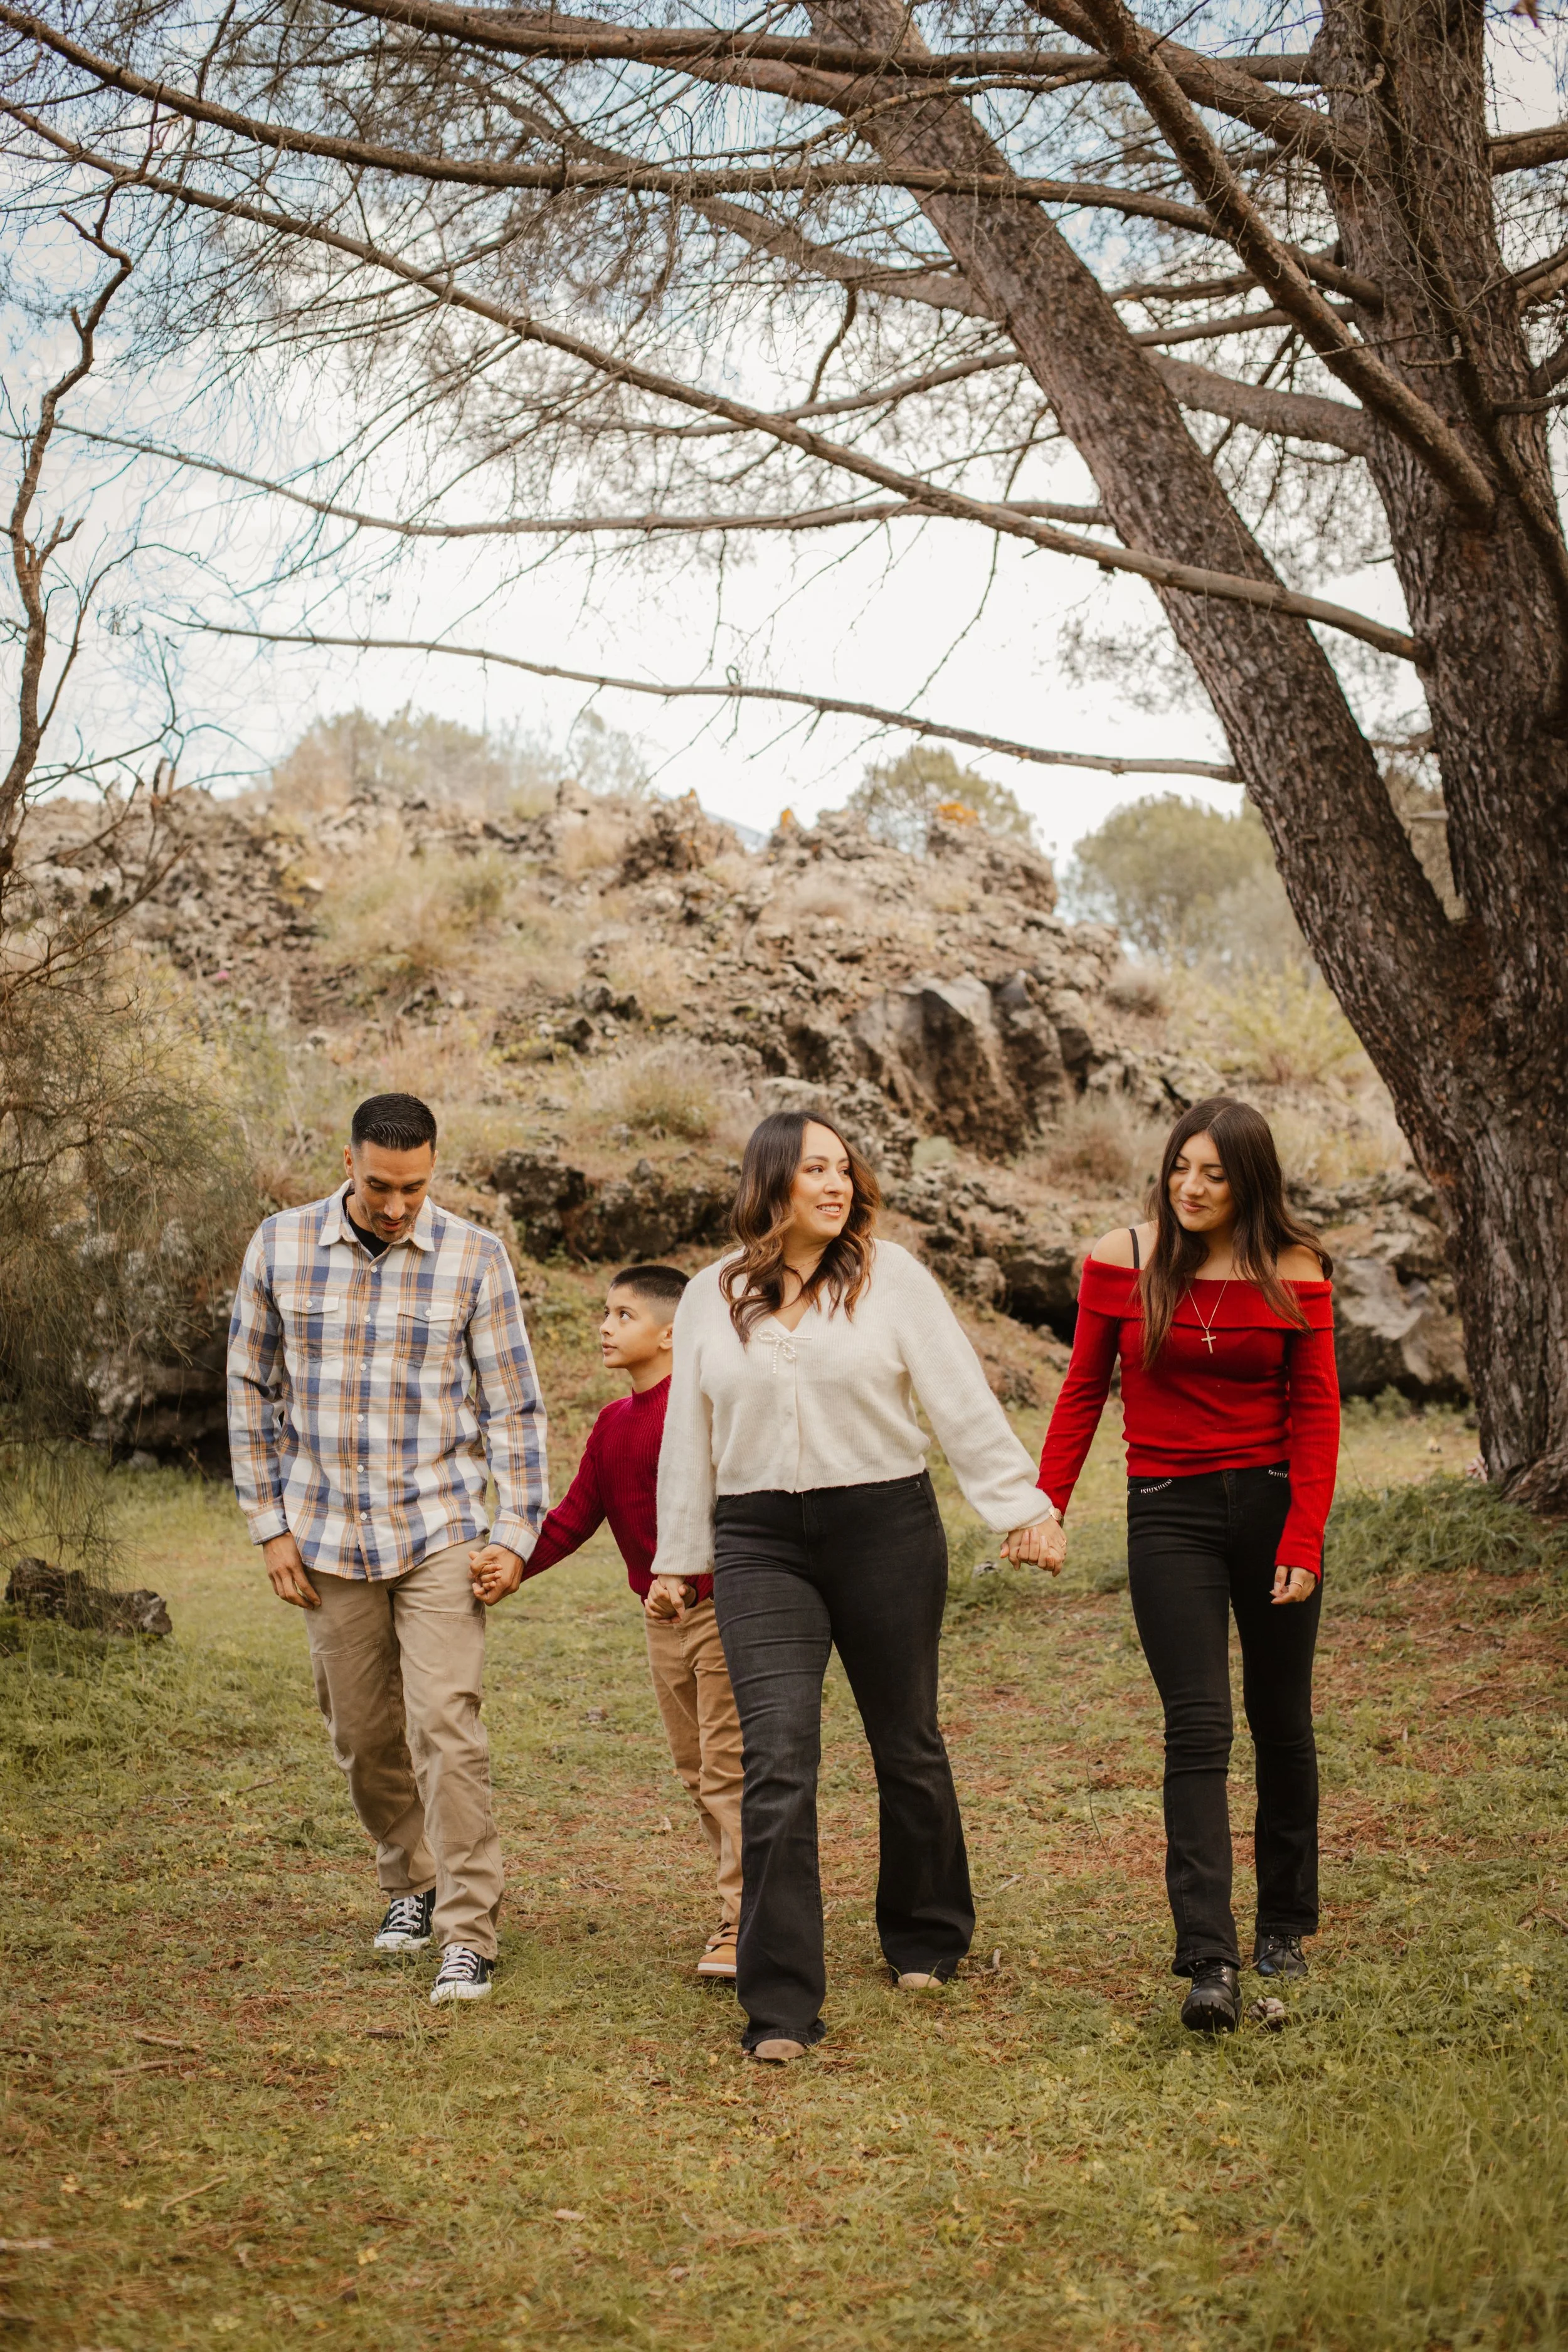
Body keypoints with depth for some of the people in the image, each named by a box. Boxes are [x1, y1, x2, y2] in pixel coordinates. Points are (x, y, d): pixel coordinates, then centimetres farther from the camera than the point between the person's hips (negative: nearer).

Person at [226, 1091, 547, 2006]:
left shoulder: (474, 1257, -6)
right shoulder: (281, 1247, -1)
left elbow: (513, 1406, -1)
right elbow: (253, 1390, 7)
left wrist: (515, 1535, -5)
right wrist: (270, 1523, 4)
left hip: (441, 1529, -2)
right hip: (330, 1535, 3)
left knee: (445, 1721, -12)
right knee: (364, 1733, 11)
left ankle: (469, 1932, -5)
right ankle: (413, 1880, 35)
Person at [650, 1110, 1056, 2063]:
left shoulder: (891, 1276, -1)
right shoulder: (712, 1296, 7)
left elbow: (963, 1400, -3)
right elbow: (689, 1433, 15)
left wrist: (1020, 1505, -9)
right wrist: (678, 1554, 18)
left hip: (885, 1527, -1)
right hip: (760, 1543, 1)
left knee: (907, 1744, 12)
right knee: (778, 1762, -10)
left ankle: (927, 1934, 36)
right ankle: (781, 2003, -6)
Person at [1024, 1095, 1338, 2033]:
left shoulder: (1293, 1271, -3)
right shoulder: (1122, 1260, -2)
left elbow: (1316, 1410, -3)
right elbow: (1083, 1391, 5)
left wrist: (1304, 1542, -10)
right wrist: (1046, 1508, 0)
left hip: (1273, 1500, 1)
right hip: (1169, 1511, -1)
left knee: (1282, 1724, 11)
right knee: (1198, 1728, -10)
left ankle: (1286, 1923, 30)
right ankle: (1210, 1962, -13)